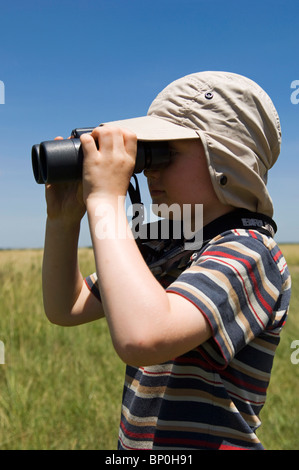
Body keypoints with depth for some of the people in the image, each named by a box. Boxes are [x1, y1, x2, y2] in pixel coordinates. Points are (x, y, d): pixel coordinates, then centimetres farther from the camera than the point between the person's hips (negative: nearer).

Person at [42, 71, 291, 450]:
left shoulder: (248, 252, -18)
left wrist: (105, 199, -27)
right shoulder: (162, 248, 5)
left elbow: (142, 338, -34)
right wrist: (63, 217, -3)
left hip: (205, 439, -7)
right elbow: (65, 308, 9)